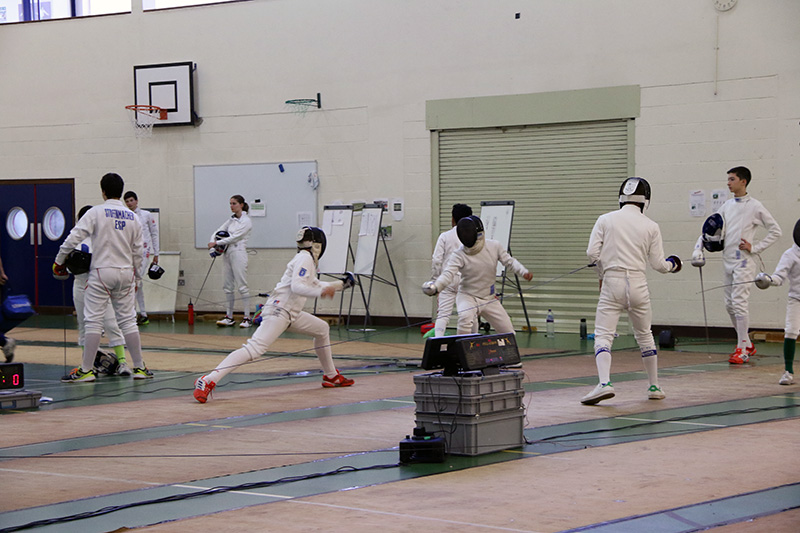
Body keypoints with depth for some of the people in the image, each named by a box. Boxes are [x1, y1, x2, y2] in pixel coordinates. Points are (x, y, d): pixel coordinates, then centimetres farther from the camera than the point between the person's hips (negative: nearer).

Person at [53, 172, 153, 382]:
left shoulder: (96, 213, -7)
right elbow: (138, 251, 9)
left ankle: (86, 370, -2)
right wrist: (137, 277, 20)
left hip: (101, 272, -4)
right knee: (128, 320, 10)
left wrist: (59, 260, -2)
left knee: (93, 321, -1)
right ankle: (140, 367, 10)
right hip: (125, 273, 4)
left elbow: (74, 237, -14)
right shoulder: (132, 217, 7)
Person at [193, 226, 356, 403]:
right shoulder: (305, 258, -9)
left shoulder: (307, 259, 20)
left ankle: (331, 376, 35)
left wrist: (340, 285, 37)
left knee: (322, 329, 24)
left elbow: (313, 284, 39)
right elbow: (296, 287, -23)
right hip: (278, 311, -11)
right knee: (254, 349, -26)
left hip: (289, 313, 11)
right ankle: (207, 381, -36)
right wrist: (321, 292, -34)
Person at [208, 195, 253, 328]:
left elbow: (235, 237, -16)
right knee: (227, 286, 8)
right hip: (227, 253, 8)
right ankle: (229, 317, 13)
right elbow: (218, 231, 11)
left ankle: (247, 318, -6)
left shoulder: (246, 221, -8)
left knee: (241, 286, -8)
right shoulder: (231, 220, 14)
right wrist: (212, 242, -10)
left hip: (238, 253, -7)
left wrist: (217, 243, -16)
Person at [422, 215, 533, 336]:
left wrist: (524, 272, -21)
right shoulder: (459, 255, -21)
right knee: (465, 318, -37)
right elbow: (448, 274, -32)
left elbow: (509, 261, -1)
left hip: (489, 299, 4)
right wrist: (436, 287, -52)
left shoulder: (494, 246, -12)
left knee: (508, 333, 7)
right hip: (467, 297, -4)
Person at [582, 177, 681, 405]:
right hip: (637, 284, 2)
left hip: (612, 283, -2)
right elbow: (658, 264, 4)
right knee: (645, 336, 21)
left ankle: (604, 384, -26)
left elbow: (592, 253, -6)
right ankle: (654, 386, 27)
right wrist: (672, 264, 27)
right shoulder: (651, 226, 2)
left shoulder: (606, 220, 1)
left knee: (603, 337, -4)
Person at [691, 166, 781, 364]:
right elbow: (709, 228, 13)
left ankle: (742, 349, -6)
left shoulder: (755, 206, -8)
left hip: (744, 261, -7)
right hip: (728, 260, 7)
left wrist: (755, 248, -10)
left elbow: (775, 231, -3)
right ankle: (747, 344, 25)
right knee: (730, 305, 10)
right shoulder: (727, 205, 10)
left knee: (739, 303, -12)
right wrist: (699, 246, -3)